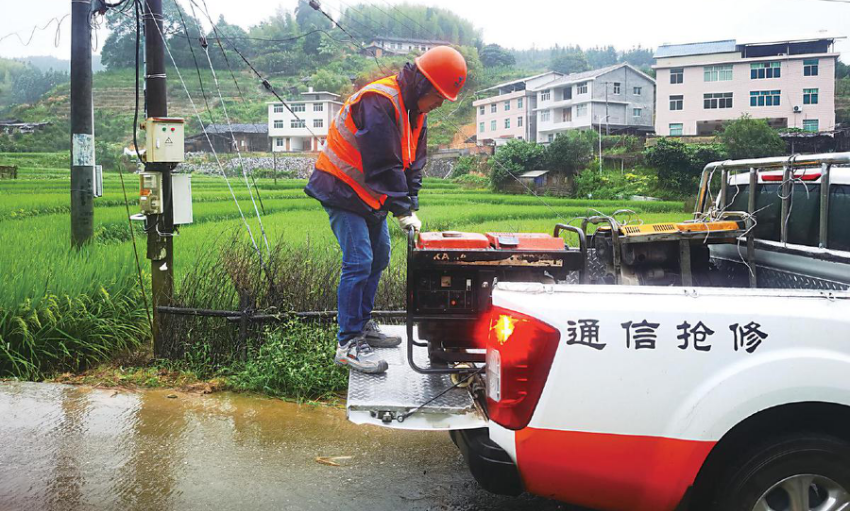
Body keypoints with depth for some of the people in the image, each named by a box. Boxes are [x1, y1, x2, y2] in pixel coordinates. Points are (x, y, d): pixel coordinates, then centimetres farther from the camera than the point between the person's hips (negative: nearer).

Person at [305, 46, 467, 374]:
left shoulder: (415, 110, 5)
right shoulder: (378, 102, -26)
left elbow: (413, 162, 9)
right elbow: (383, 165, -28)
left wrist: (411, 205, 0)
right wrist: (401, 210, -24)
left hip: (371, 195, 10)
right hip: (343, 189, -10)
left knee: (379, 257, 15)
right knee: (359, 261, -15)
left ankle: (362, 325, 28)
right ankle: (348, 344, -9)